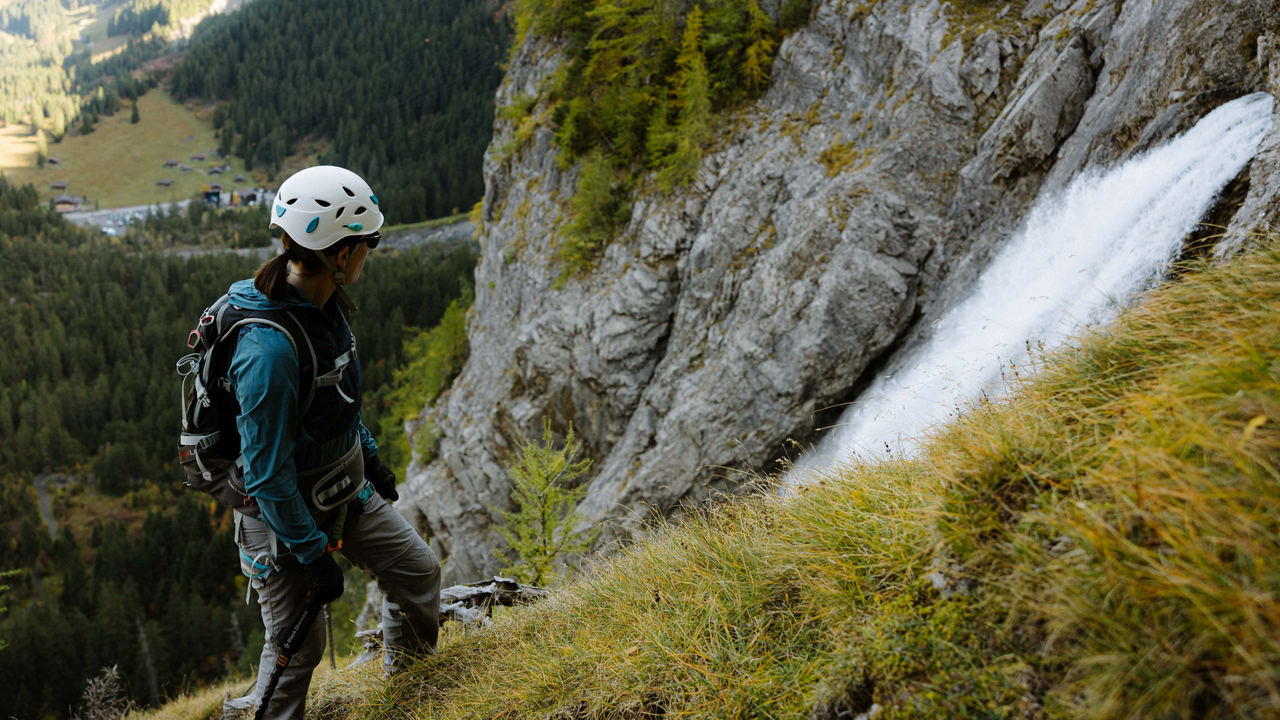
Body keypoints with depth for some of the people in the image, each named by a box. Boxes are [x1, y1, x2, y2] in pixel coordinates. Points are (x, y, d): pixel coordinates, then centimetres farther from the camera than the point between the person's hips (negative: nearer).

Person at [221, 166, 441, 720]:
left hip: (346, 491, 8)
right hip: (285, 514, -8)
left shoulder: (324, 304, -7)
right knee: (298, 646, 5)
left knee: (417, 569, 18)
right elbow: (268, 476, -28)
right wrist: (314, 553, -21)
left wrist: (370, 457, 19)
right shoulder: (268, 350, -35)